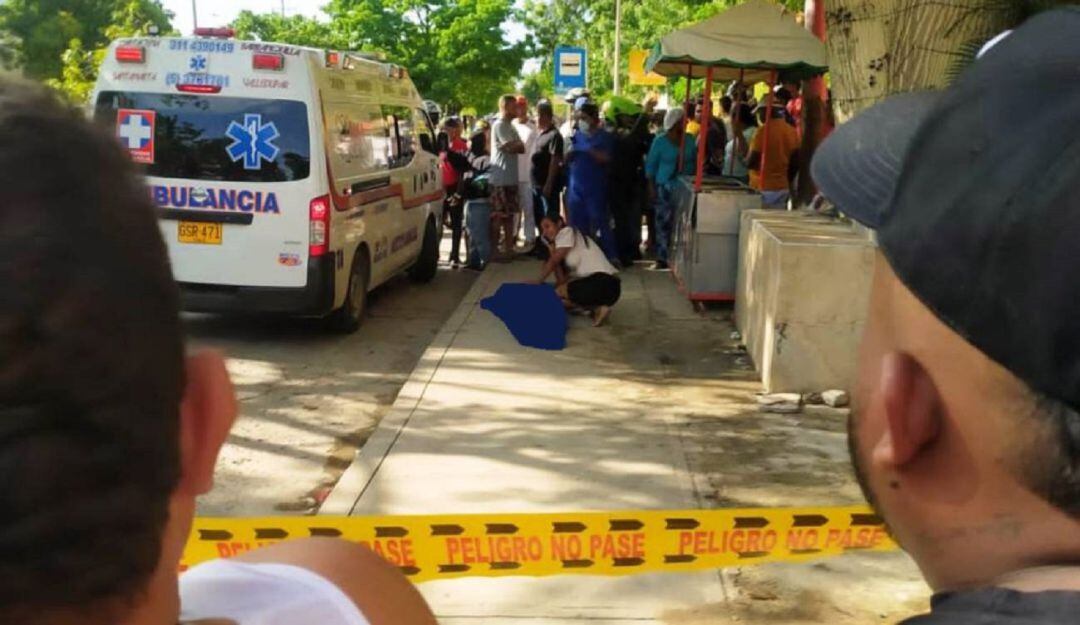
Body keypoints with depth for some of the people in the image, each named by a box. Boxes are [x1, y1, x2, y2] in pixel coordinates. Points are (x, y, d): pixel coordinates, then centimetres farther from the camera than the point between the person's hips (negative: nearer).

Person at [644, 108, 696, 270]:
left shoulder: (690, 140, 7)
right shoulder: (660, 140, 0)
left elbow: (695, 161, 13)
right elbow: (650, 165, 2)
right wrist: (651, 188, -4)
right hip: (665, 187, -2)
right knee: (664, 223, -3)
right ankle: (662, 259, 2)